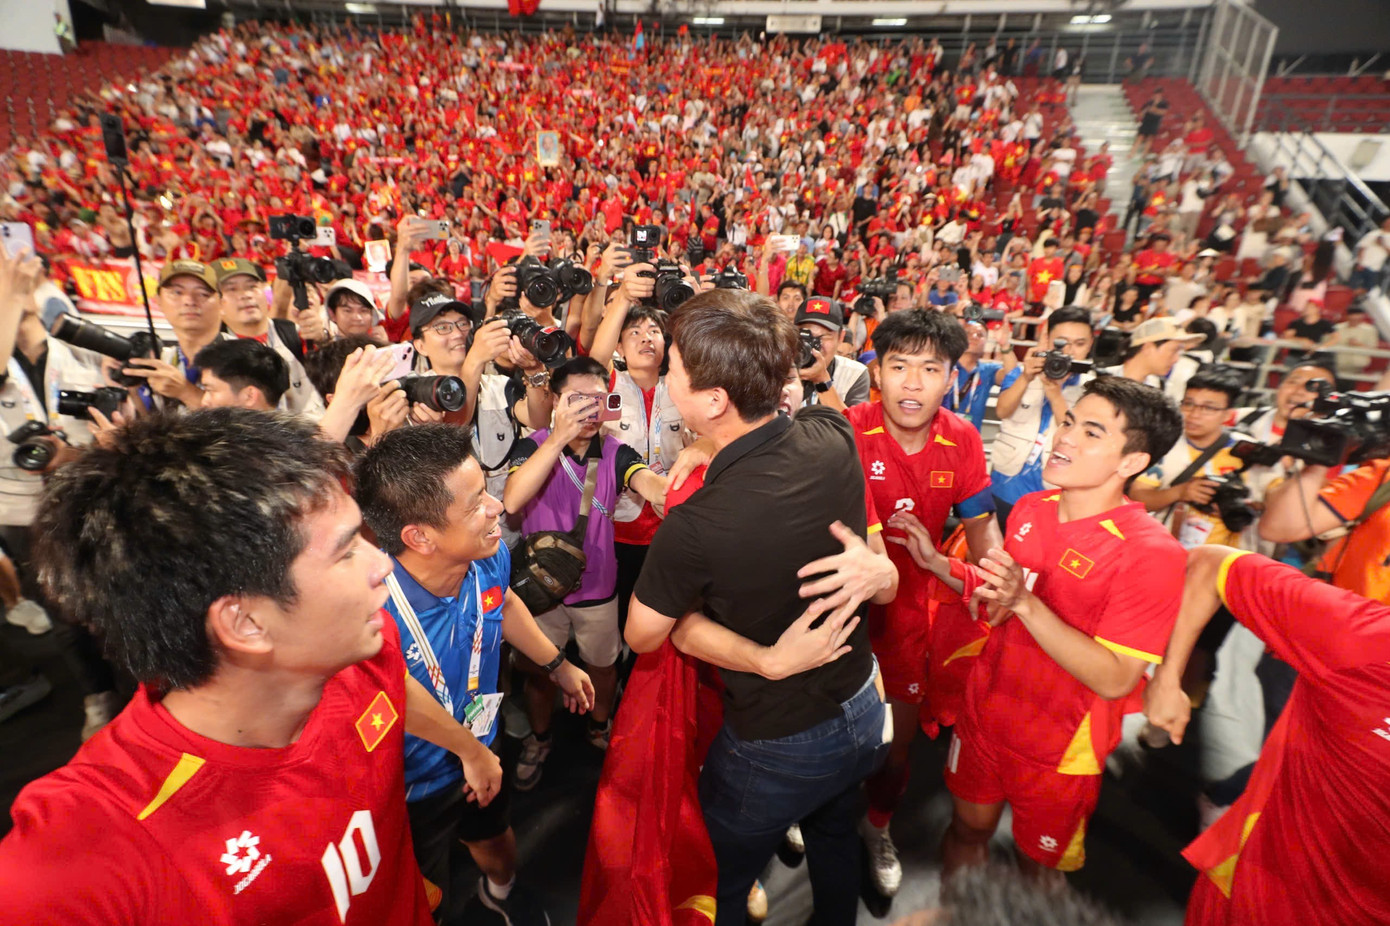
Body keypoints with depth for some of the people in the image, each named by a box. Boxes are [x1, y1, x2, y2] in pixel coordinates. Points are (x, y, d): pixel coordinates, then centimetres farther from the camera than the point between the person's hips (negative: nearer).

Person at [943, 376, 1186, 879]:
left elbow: (1114, 680, -25)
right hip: (985, 711, 5)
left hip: (1058, 749, -5)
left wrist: (1025, 603, -34)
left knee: (1037, 864, 19)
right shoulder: (1029, 508, -4)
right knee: (967, 828, 24)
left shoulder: (1151, 553, -23)